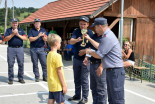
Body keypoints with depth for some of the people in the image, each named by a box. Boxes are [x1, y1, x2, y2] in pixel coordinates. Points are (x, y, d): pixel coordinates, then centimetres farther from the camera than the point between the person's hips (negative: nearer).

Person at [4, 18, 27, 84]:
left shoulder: (21, 30, 15)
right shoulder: (8, 30, 9)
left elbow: (25, 38, 5)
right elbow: (6, 39, -4)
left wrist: (18, 35, -7)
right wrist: (13, 34, -14)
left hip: (20, 48, 2)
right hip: (11, 49, -2)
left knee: (21, 64, 1)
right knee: (10, 64, -1)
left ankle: (21, 78, 11)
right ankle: (10, 79, 7)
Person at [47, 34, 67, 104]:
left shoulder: (49, 54, 6)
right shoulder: (57, 56, -19)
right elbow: (59, 72, -19)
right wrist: (64, 85, -13)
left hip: (51, 84, 8)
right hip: (57, 85, -8)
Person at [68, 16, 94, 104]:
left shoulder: (91, 33, -7)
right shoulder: (76, 31, 2)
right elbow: (71, 41, -15)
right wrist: (77, 40, -36)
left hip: (85, 59, -5)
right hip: (76, 58, 5)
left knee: (84, 79, 0)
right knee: (77, 78, 15)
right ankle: (77, 95, 30)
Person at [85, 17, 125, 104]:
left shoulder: (107, 37, -19)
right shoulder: (108, 35, 15)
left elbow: (99, 55, -16)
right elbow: (100, 46, 27)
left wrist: (89, 52, 3)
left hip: (115, 72, -11)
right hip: (110, 71, 11)